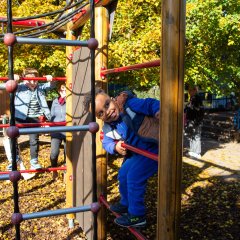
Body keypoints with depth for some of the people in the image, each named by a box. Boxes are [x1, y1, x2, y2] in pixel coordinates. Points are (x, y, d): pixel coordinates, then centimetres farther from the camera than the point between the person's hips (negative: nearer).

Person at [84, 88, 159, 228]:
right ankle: (126, 204, 42)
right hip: (135, 153, 8)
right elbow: (106, 143, -2)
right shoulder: (108, 128, -4)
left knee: (134, 176, -13)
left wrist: (158, 112, -39)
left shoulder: (129, 104, -22)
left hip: (153, 148, -8)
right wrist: (115, 147, -23)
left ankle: (137, 215, 4)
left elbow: (150, 104, -20)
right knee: (123, 174, 17)